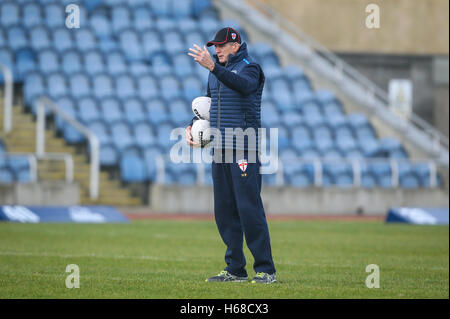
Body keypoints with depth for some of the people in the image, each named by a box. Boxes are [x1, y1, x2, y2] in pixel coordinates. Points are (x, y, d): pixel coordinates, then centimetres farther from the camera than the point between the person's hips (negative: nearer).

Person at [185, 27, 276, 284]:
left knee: (249, 209, -12)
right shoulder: (217, 72, 18)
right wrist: (192, 127, 13)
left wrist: (212, 66, -42)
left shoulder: (250, 68, -7)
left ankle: (266, 270, -10)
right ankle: (235, 270, 13)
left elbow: (243, 85, -30)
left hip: (244, 149, -8)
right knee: (224, 211, 8)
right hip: (220, 149, 8)